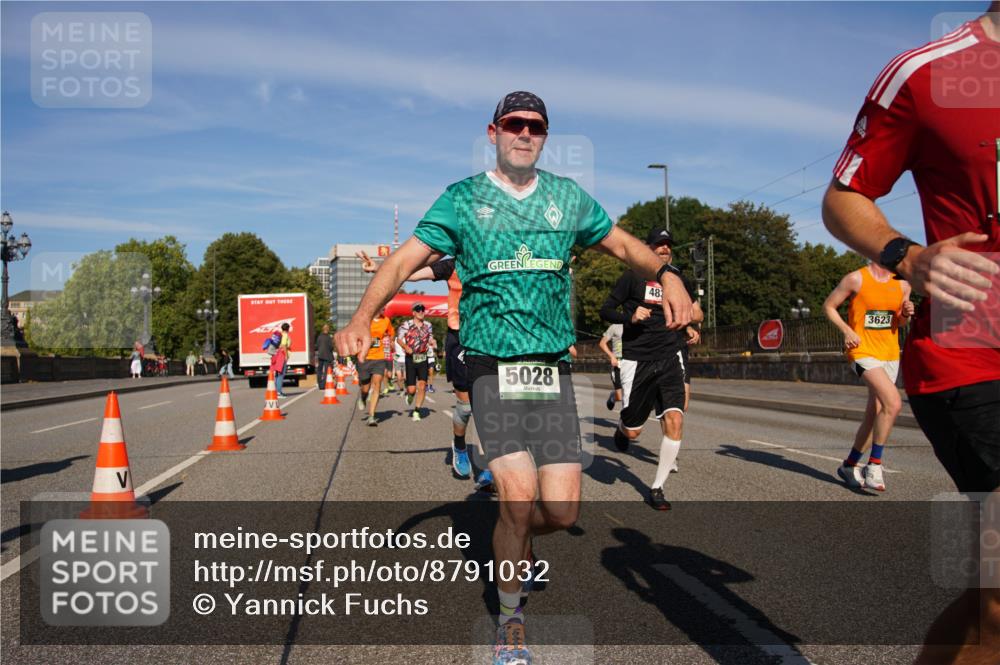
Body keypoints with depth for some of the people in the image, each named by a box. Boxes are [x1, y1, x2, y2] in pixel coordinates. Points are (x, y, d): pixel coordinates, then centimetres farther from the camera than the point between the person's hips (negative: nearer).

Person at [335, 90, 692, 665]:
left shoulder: (568, 198, 11)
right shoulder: (463, 199, 3)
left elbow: (625, 245, 19)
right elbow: (405, 260, -3)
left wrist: (667, 274, -2)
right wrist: (362, 319, -20)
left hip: (553, 370, 3)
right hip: (492, 367, -3)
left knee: (562, 510, -4)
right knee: (520, 497, -14)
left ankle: (510, 541, 33)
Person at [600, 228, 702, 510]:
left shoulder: (679, 280, 12)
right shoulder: (632, 277, 0)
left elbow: (697, 312, 27)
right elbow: (605, 310, 0)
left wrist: (689, 317, 5)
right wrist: (630, 317, -18)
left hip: (670, 359, 3)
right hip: (637, 360, -2)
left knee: (674, 421, -15)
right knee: (632, 431, 3)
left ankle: (657, 489, 1)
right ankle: (622, 426, 44)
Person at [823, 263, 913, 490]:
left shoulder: (903, 284, 9)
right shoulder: (856, 279, -7)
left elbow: (900, 322, 20)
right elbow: (828, 306, 1)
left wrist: (906, 314, -3)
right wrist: (846, 330, -13)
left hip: (890, 355, 6)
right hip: (863, 351, -6)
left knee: (874, 415, 9)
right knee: (893, 403, -24)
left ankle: (849, 466, 26)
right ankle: (874, 466, -12)